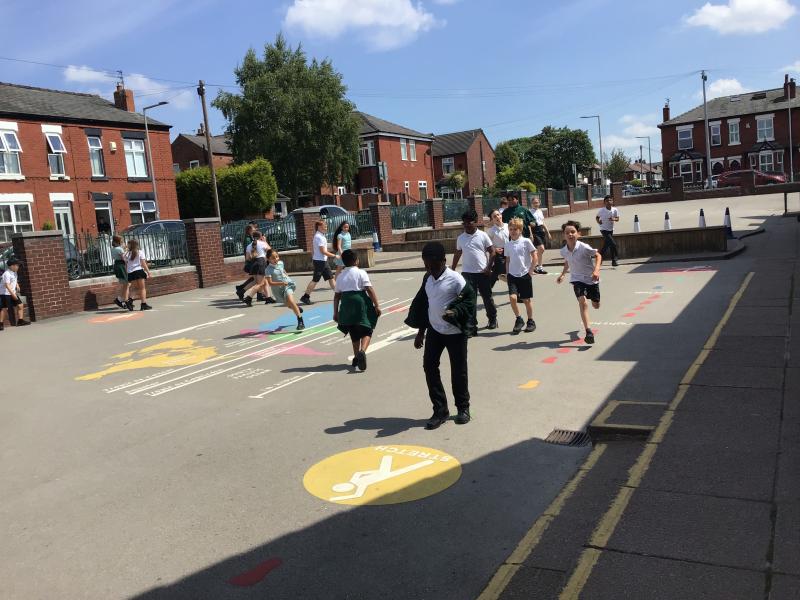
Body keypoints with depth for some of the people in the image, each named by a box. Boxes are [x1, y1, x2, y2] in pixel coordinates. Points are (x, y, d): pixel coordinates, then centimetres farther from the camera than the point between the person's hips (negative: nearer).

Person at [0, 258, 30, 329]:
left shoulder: (14, 273, 10)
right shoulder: (7, 274, -19)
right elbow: (7, 285, -26)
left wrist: (17, 287, 5)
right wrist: (13, 294, -29)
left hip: (13, 293, 8)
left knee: (20, 305, 3)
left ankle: (20, 320, 9)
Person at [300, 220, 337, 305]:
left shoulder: (321, 236, 12)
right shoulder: (319, 237, -18)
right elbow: (323, 251, -21)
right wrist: (334, 256, -15)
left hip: (323, 261, 10)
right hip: (319, 261, -10)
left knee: (331, 277, 11)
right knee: (315, 280, -6)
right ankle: (305, 297, -1)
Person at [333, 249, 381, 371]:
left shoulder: (340, 276, 11)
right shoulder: (361, 273, -3)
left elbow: (337, 296, 12)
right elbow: (370, 290, -11)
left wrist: (335, 312, 17)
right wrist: (377, 305, -8)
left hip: (346, 305, 5)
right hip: (361, 303, -5)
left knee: (354, 333, 19)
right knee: (366, 331, 1)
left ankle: (356, 356, 25)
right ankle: (362, 351, -24)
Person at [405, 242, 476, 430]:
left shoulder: (455, 279, -16)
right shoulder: (427, 278, 3)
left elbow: (470, 299, -13)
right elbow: (422, 304, 11)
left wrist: (455, 312, -30)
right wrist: (420, 331, 12)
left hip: (454, 332, -6)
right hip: (434, 330, 6)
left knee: (458, 370, 5)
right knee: (429, 366, 1)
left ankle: (463, 408, 26)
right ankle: (440, 410, 12)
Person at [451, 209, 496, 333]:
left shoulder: (483, 236, -4)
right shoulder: (461, 238, 5)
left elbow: (492, 251, -2)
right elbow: (457, 254, 15)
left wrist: (489, 267, -9)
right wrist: (452, 270, 13)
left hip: (483, 273, -2)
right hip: (467, 273, 2)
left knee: (487, 297, 11)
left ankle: (493, 319, 33)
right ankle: (471, 327, 3)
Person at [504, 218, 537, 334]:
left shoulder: (526, 241, -6)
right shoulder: (508, 244, 6)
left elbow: (534, 256, -4)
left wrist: (530, 270, -7)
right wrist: (507, 273, 9)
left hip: (525, 275, -3)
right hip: (512, 275, 3)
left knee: (527, 299, 5)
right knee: (512, 297, -14)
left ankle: (531, 322, 22)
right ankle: (518, 320, 5)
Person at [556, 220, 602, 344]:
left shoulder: (584, 247, -21)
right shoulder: (564, 251, -6)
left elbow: (598, 255, -11)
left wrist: (596, 270, -23)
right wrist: (562, 274, 17)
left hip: (592, 279, -1)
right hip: (577, 279, 1)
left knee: (596, 305, 13)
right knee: (582, 301, -22)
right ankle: (588, 332, -25)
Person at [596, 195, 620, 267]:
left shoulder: (615, 210, -5)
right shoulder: (601, 210, -11)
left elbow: (617, 218, 0)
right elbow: (597, 217, 5)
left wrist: (614, 219, -22)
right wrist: (598, 221, -15)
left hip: (611, 230, 5)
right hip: (604, 230, -5)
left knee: (606, 245, 12)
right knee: (613, 244, -16)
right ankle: (614, 260, -1)